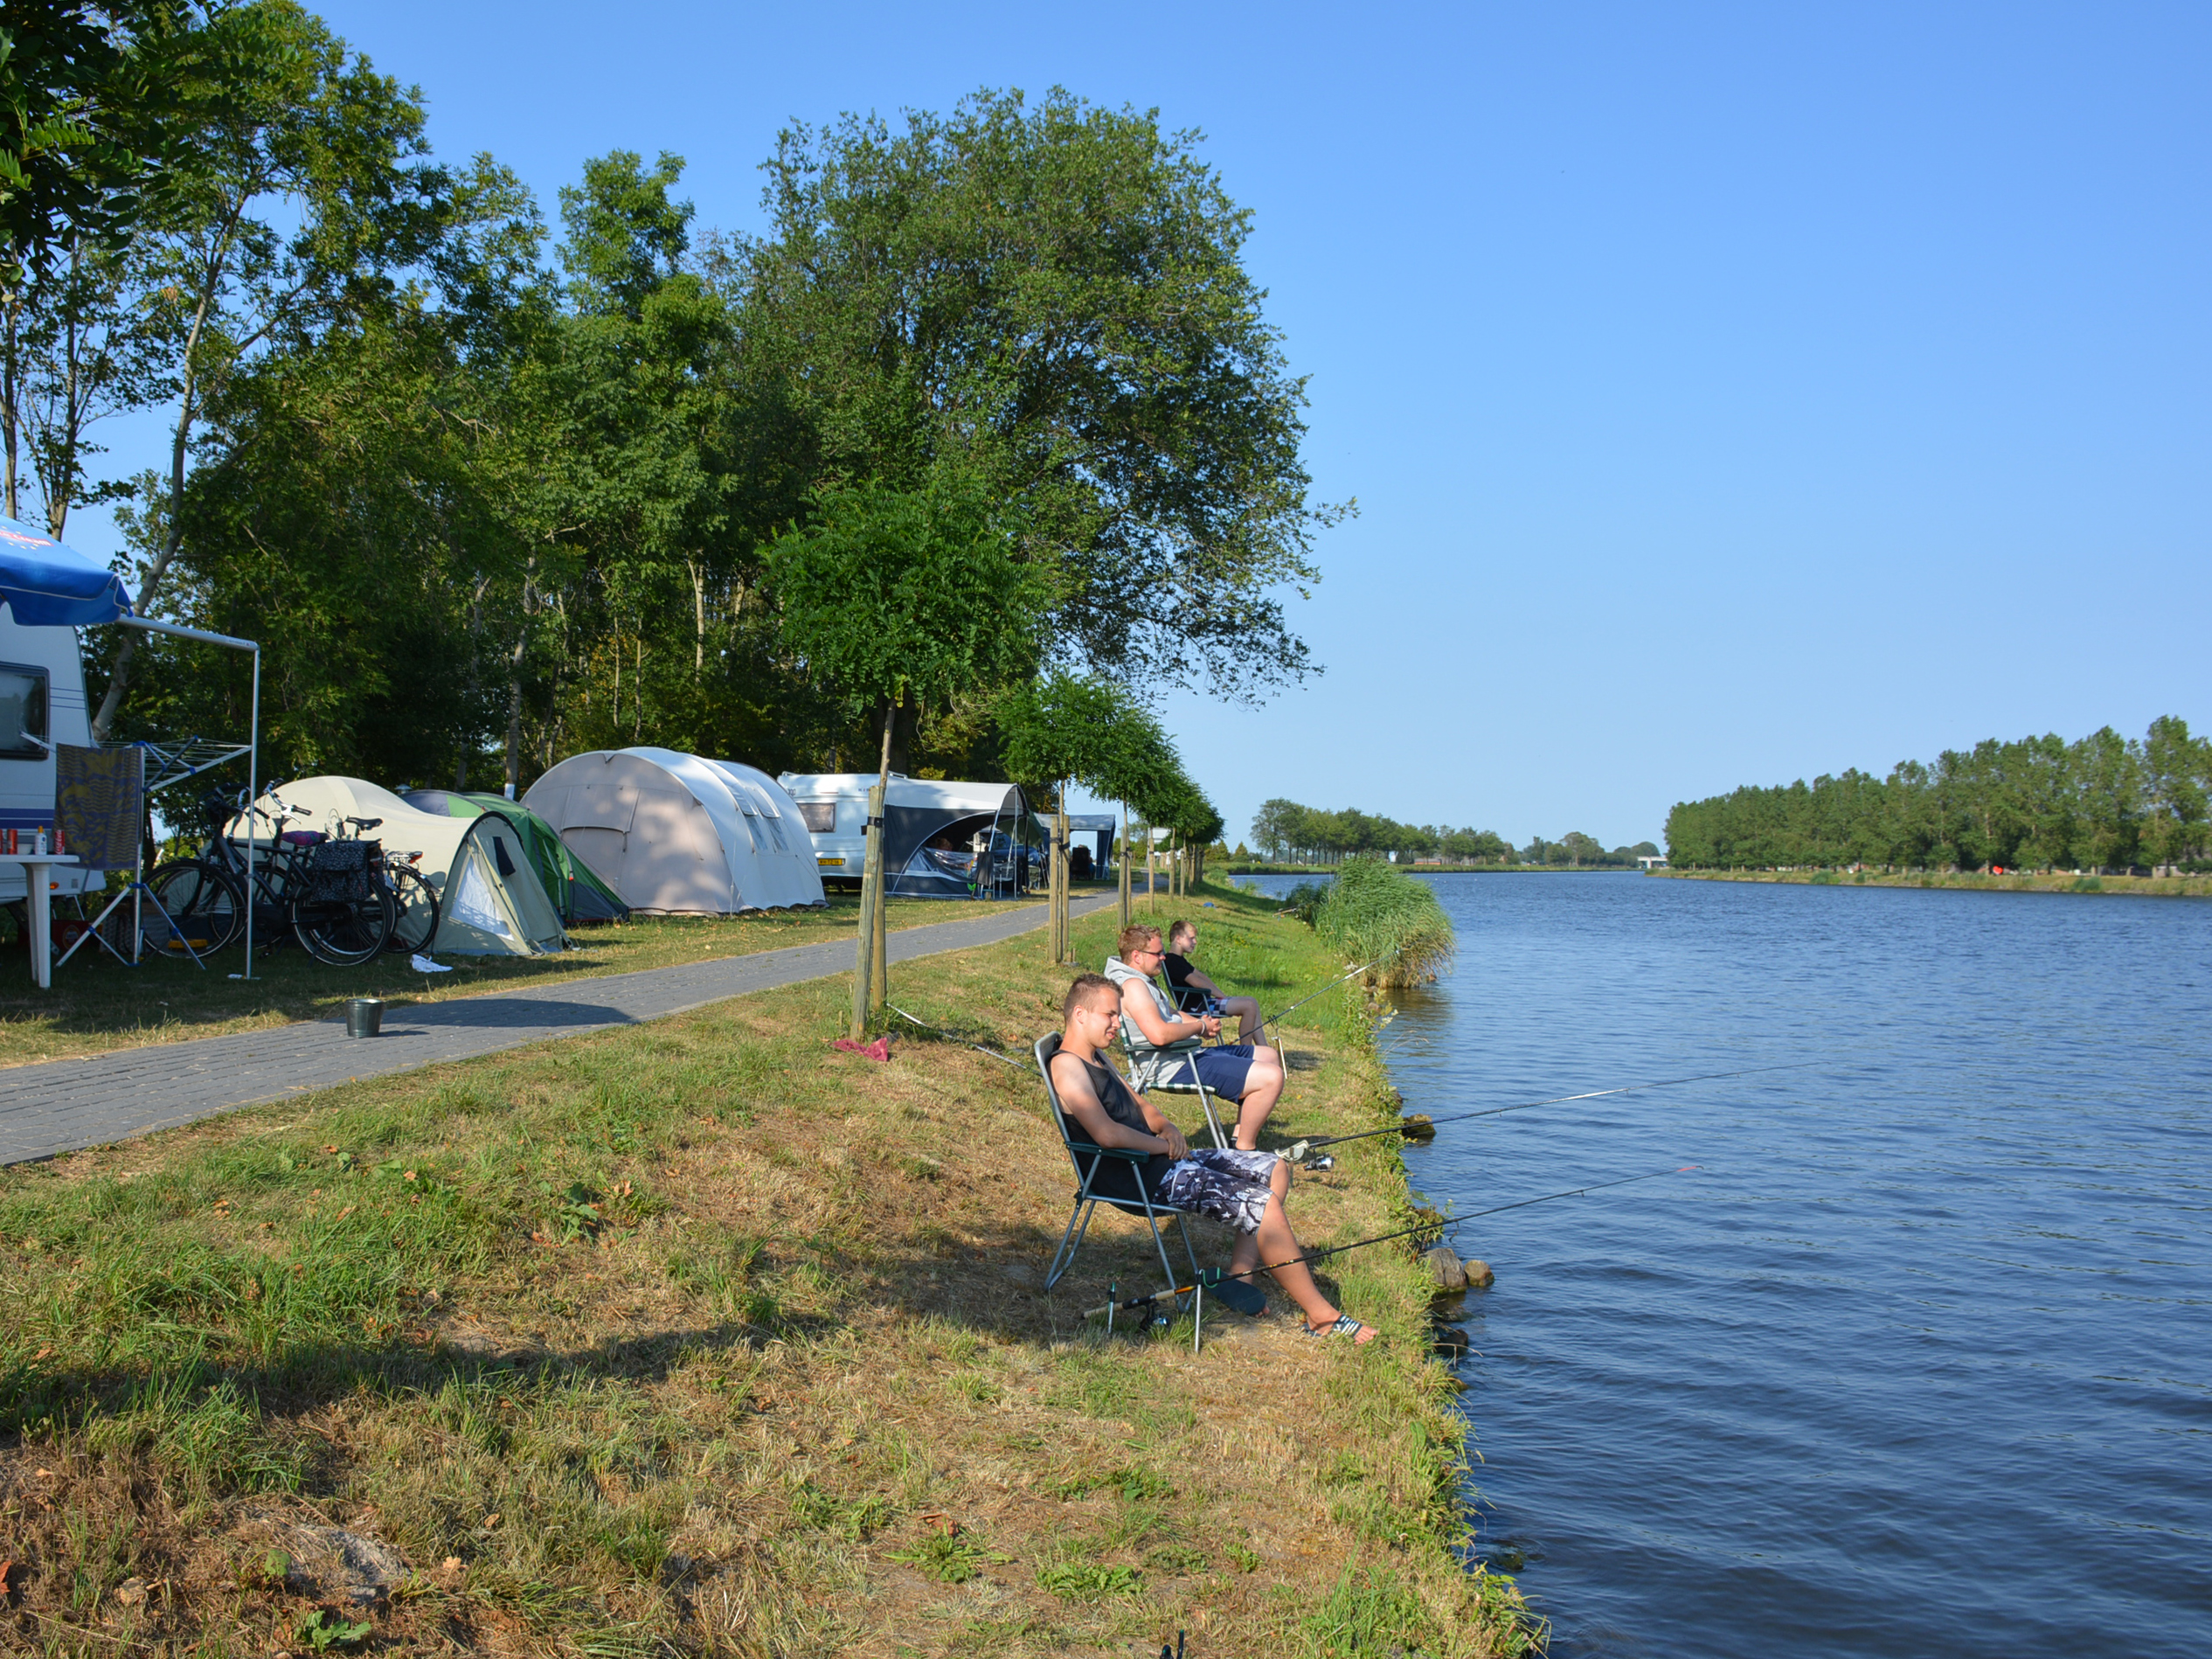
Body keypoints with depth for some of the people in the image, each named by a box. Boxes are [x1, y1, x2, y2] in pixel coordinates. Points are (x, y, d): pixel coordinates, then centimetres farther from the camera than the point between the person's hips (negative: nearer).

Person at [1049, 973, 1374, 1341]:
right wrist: (1162, 1145, -13)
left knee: (1274, 1170, 8)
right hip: (1139, 1178, -11)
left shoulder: (1096, 1058, 17)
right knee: (1263, 1204, -18)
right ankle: (1320, 1315, -9)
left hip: (1161, 1156, 11)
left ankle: (1240, 1280, 3)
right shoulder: (1066, 1065, -16)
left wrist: (1167, 1129, 3)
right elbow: (1106, 1134, -26)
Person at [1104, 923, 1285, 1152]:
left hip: (1188, 1054, 12)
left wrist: (1200, 1022, 6)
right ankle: (1245, 1150, -7)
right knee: (1271, 1077, -21)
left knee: (1269, 1056, 21)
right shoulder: (1132, 985, -19)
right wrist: (1200, 1027, -14)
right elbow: (1159, 1035, -31)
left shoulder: (1142, 981, 16)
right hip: (1174, 1068, -12)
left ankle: (1240, 1137, 19)